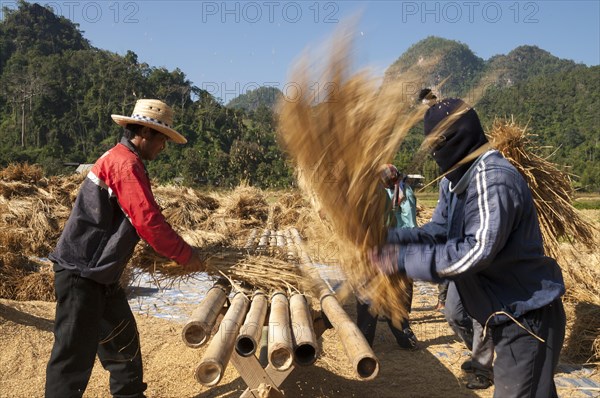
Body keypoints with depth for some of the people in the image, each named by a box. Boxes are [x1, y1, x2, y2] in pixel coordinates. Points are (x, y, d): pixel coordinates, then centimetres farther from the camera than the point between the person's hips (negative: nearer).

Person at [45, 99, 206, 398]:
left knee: (123, 340, 20)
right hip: (81, 274, -11)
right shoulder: (126, 164, -19)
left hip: (101, 274, 11)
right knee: (76, 354, -4)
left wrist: (176, 251, 13)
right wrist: (186, 254, -12)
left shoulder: (121, 159, 14)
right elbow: (149, 223, -24)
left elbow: (143, 220, 18)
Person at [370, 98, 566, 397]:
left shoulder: (493, 178, -26)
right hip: (508, 313, 10)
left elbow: (477, 251, -32)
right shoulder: (455, 181, 7)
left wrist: (404, 260, -29)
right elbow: (438, 231, 4)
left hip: (527, 316, -10)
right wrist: (388, 239, -13)